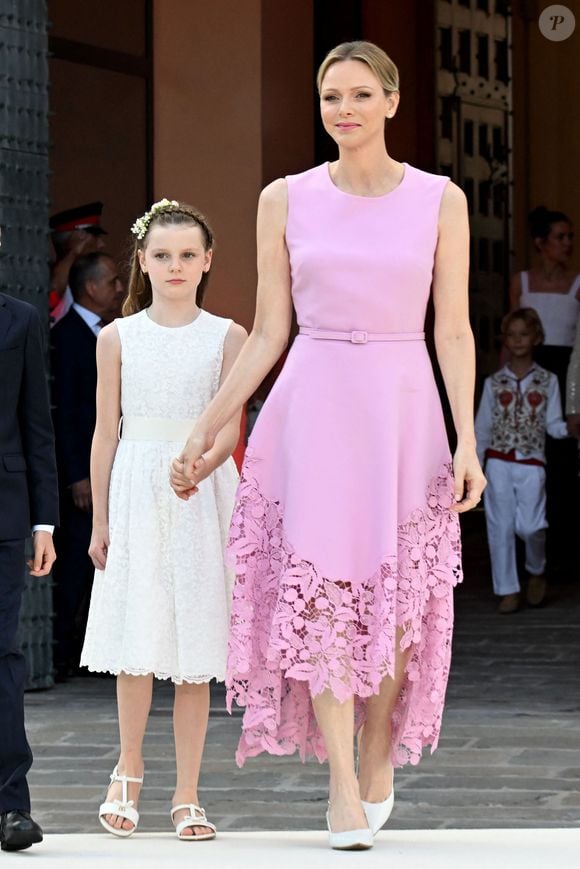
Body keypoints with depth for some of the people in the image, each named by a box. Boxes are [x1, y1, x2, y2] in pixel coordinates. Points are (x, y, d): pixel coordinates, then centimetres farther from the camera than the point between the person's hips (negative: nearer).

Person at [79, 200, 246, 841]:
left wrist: (197, 466, -25)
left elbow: (231, 430, -4)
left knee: (195, 650, 1)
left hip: (203, 496, 0)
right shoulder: (118, 338, 5)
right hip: (136, 493, 0)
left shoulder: (226, 338, 3)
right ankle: (128, 769, 19)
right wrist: (99, 521, 4)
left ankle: (187, 795, 8)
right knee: (138, 643, -3)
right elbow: (105, 432, 7)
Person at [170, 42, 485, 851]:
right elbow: (268, 335, 8)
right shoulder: (286, 200, 4)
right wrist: (204, 431, 6)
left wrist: (467, 441, -6)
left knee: (397, 595, 1)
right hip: (313, 409, 0)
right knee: (322, 588, -7)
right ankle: (343, 786, -4)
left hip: (403, 408, 0)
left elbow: (454, 333, 2)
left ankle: (377, 757, 22)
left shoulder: (439, 200, 2)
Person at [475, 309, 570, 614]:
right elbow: (482, 428, 11)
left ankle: (536, 572, 18)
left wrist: (569, 428, -16)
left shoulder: (547, 382, 6)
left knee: (530, 526, -11)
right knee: (500, 527, -2)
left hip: (532, 465, -1)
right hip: (499, 462, 1)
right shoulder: (494, 383, 7)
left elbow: (553, 425, 5)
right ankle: (508, 591, 5)